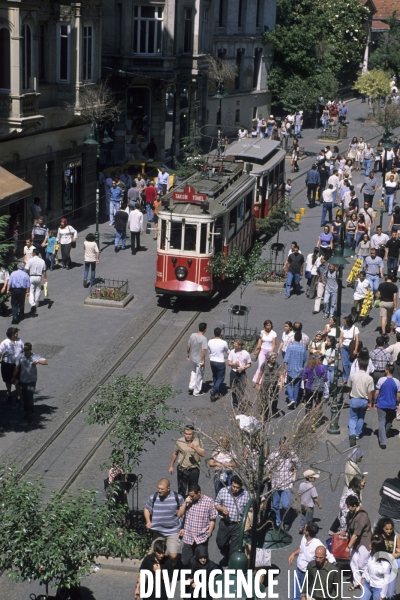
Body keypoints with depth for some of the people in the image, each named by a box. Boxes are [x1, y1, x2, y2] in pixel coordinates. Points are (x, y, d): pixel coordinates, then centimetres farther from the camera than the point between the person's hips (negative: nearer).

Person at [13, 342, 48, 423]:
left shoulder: (35, 357, -9)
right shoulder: (20, 357, -3)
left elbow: (46, 362, -15)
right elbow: (16, 368, 6)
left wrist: (38, 361, -33)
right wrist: (14, 377, 7)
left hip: (32, 380, -3)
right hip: (23, 380, 3)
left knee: (30, 397, -11)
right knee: (24, 397, 12)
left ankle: (30, 415, -5)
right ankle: (26, 412, 29)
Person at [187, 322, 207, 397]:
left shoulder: (192, 335, -4)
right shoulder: (204, 339, -22)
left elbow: (188, 346, 3)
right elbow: (203, 350, -23)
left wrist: (188, 353, 18)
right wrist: (203, 360, -16)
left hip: (192, 358, 6)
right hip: (199, 360, -6)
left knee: (193, 372, 27)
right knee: (199, 375, 9)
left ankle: (191, 387, 20)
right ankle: (196, 391, 19)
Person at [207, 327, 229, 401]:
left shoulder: (210, 342, -7)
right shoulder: (223, 343, -19)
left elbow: (209, 352, 8)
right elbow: (227, 352, -2)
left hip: (212, 361, 5)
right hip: (220, 362, -5)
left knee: (215, 377, 20)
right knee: (221, 378, 7)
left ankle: (217, 392, 29)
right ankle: (214, 390, -13)